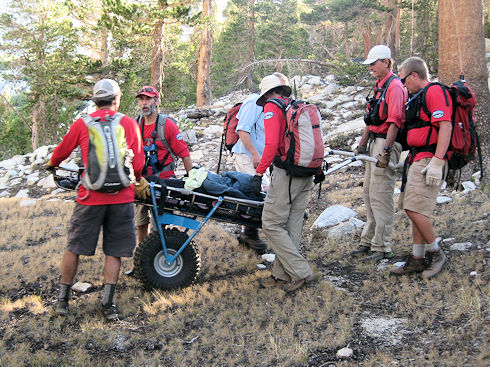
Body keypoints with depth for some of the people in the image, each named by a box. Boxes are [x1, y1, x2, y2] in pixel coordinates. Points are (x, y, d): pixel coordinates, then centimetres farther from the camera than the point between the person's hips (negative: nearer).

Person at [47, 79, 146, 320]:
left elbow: (62, 151, 15)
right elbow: (138, 164, 9)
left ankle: (63, 299, 20)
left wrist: (52, 164, 37)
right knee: (113, 251, 9)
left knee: (74, 247, 12)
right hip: (122, 197, 1)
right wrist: (136, 180, 30)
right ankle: (107, 302, 6)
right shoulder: (130, 124, 5)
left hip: (91, 196, 0)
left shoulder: (82, 124, 2)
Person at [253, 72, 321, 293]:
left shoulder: (272, 107, -4)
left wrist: (259, 172, -11)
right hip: (306, 175, 8)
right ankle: (282, 275, 18)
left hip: (286, 174, -8)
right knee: (291, 226, 11)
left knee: (271, 224, -2)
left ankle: (301, 272, -2)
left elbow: (271, 144, -17)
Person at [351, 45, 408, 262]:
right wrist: (362, 146, 20)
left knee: (380, 195, -9)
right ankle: (369, 242, 21)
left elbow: (395, 121, -20)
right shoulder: (379, 87, 19)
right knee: (369, 193, 13)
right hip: (375, 143, 10)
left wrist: (386, 151, -25)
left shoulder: (394, 86, -12)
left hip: (386, 144, -10)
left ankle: (382, 247, -2)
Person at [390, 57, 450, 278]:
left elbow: (445, 127, -20)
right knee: (414, 210, 10)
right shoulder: (418, 97, 21)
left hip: (429, 160, -10)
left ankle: (436, 253, 2)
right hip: (416, 159, 10)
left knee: (414, 209, -15)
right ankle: (417, 259, 17)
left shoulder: (435, 92, -10)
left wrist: (437, 161, -26)